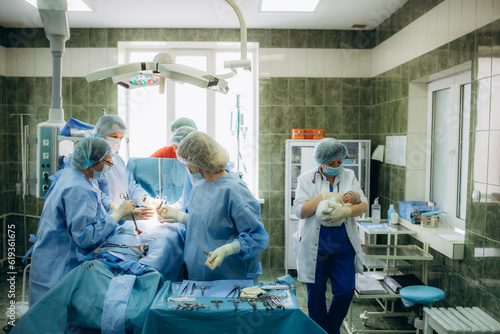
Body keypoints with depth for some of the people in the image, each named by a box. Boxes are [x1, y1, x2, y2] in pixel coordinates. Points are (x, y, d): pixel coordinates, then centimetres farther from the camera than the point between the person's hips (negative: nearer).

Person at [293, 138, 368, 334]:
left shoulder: (349, 176, 6)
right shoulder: (306, 179, -1)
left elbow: (363, 204, -2)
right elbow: (299, 211, -10)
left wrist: (347, 210, -22)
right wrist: (322, 197, -21)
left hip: (343, 245, 3)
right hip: (315, 246, -2)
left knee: (346, 290, 5)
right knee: (316, 293, 7)